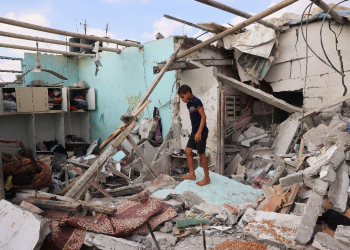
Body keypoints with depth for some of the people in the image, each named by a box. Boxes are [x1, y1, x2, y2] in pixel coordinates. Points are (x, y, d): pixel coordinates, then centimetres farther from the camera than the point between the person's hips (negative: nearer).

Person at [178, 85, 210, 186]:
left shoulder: (196, 101, -15)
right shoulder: (189, 104, 11)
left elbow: (203, 116, -21)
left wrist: (199, 132, -26)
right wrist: (195, 132, 18)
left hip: (201, 132, -9)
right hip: (194, 132, 9)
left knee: (201, 154, -1)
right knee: (187, 150, 11)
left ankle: (207, 178, 13)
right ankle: (192, 174, 22)